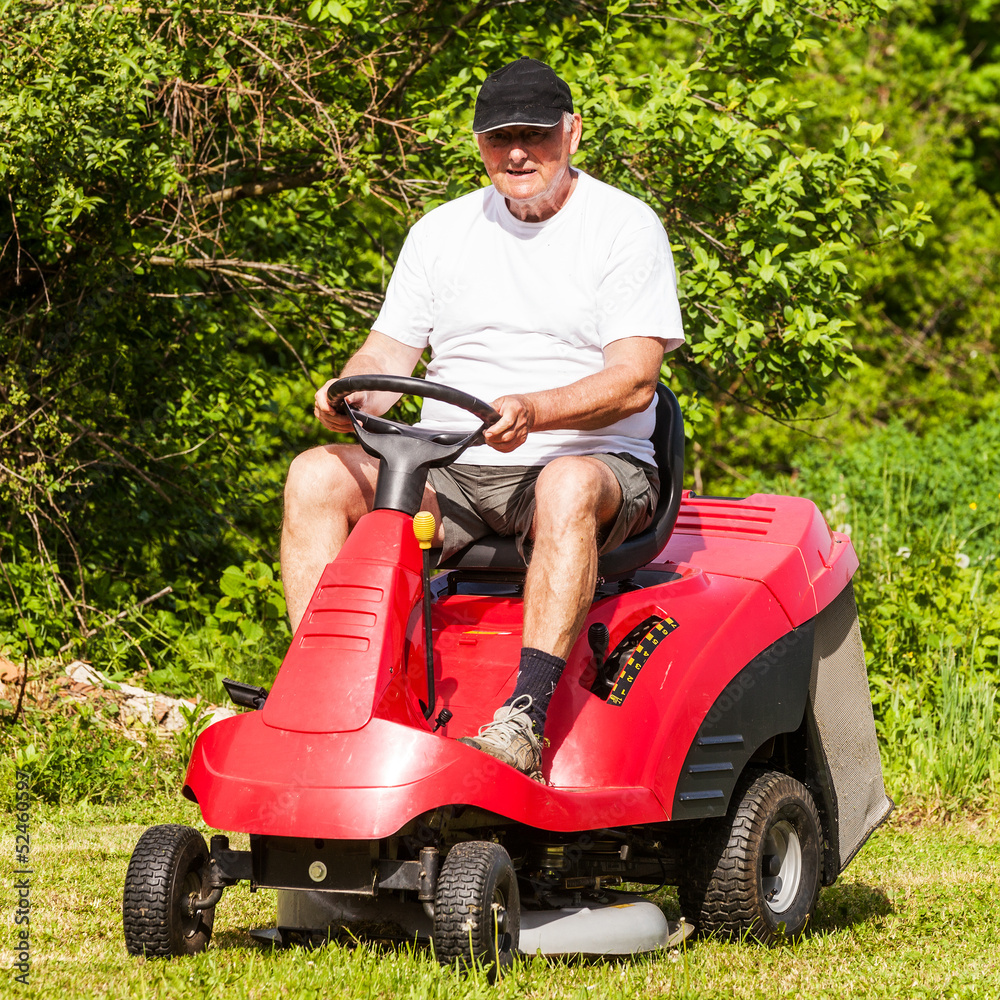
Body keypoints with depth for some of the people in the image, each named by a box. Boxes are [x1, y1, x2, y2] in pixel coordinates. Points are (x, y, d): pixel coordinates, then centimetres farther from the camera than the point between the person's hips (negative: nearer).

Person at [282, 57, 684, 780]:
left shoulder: (626, 227, 0)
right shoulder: (441, 232, 15)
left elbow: (634, 380, -12)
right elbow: (388, 354, 12)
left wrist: (533, 411, -31)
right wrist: (350, 396, -14)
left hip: (590, 462, -4)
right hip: (447, 474, 5)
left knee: (568, 486, -41)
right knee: (317, 476, -20)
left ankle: (527, 716, -49)